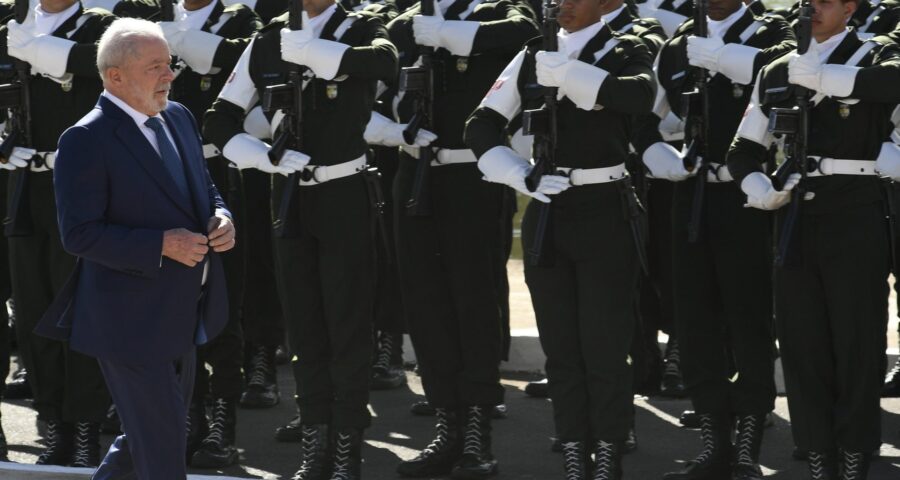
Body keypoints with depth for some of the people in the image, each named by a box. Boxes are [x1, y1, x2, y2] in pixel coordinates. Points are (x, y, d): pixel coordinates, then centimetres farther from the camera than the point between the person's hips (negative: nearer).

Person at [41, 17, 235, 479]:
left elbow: (203, 189, 19)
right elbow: (79, 234, -21)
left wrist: (220, 218, -5)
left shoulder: (178, 118, 7)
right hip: (132, 320, -8)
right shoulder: (86, 141, -18)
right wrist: (162, 245, -26)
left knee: (159, 427, 24)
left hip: (183, 315, 8)